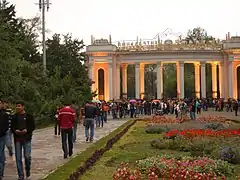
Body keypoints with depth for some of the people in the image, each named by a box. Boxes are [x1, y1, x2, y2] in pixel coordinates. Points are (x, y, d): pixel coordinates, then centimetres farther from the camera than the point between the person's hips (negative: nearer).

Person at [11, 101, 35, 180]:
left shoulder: (29, 116, 1)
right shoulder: (14, 117, 8)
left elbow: (33, 126, -1)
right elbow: (12, 127, 9)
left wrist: (27, 130, -18)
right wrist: (15, 130, -12)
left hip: (27, 139, -2)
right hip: (17, 139, 3)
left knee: (27, 156, -6)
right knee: (18, 158, 3)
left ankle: (28, 170, 23)